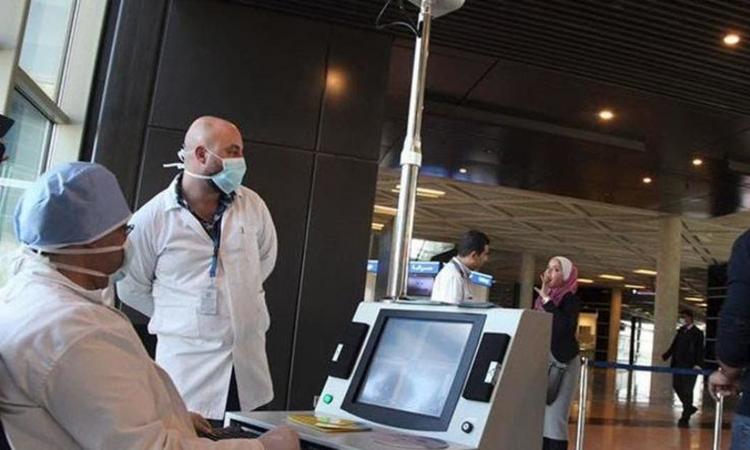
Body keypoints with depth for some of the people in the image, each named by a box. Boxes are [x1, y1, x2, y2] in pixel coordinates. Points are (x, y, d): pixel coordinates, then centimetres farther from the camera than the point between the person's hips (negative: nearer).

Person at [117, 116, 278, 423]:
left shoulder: (252, 205, 2)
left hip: (248, 360, 3)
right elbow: (130, 289, 4)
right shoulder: (152, 218, -7)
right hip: (188, 365, -3)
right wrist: (179, 317, 6)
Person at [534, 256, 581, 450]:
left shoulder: (571, 299, -4)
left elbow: (563, 327, -22)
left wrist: (547, 300, -18)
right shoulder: (541, 298, 14)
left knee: (554, 419, -10)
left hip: (562, 363, -7)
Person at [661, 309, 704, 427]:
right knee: (677, 387, 11)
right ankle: (689, 408, 31)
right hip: (678, 364, 6)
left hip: (690, 367, -6)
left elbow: (699, 351, -11)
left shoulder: (697, 333, -5)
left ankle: (685, 418, 6)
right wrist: (665, 356, 5)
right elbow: (674, 346, 15)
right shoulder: (680, 331, 13)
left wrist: (698, 364, -22)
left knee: (687, 391, -2)